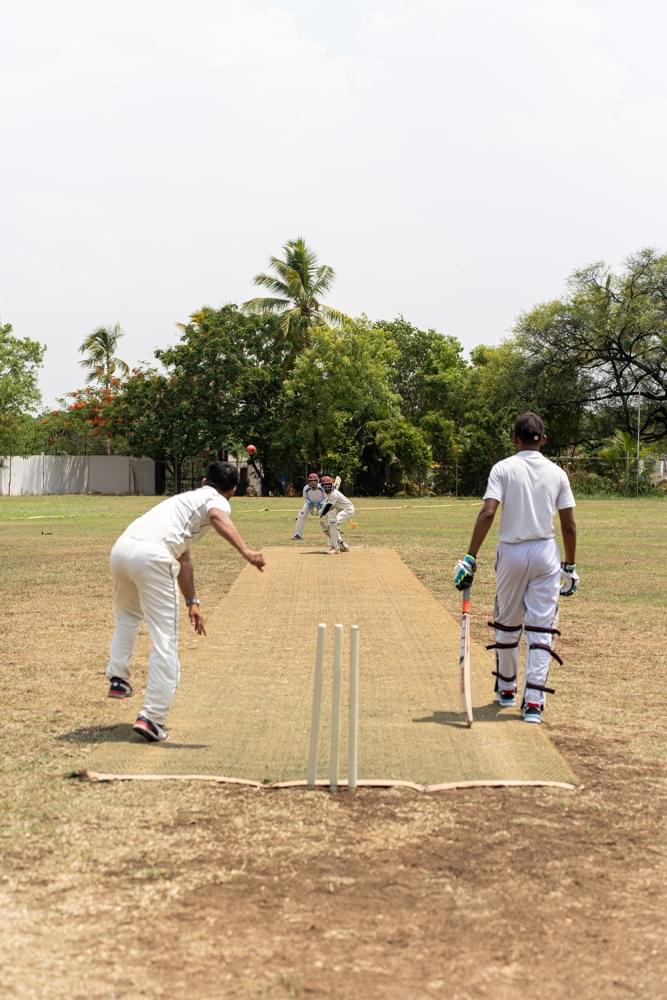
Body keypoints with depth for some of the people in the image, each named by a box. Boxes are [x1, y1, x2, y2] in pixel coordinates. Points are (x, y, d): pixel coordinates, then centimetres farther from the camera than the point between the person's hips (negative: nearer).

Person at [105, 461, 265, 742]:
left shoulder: (186, 498, 37)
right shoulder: (217, 501, 13)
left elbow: (183, 559, 41)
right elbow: (217, 518, -14)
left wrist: (192, 602, 44)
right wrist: (246, 551, -26)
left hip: (121, 548, 8)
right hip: (151, 554, -8)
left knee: (127, 616, 35)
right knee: (165, 640, -2)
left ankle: (118, 679, 30)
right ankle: (152, 717, -6)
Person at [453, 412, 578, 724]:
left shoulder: (503, 468, -4)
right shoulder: (557, 473, 2)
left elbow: (487, 513, -16)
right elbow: (569, 526, 2)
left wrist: (470, 558, -16)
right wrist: (570, 566, 12)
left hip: (511, 552, -1)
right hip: (546, 554, 1)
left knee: (507, 624, 16)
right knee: (541, 628, 2)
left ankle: (506, 689, 30)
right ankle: (534, 701, -5)